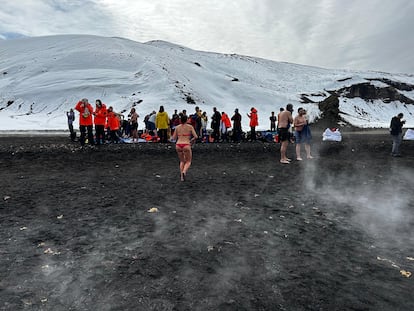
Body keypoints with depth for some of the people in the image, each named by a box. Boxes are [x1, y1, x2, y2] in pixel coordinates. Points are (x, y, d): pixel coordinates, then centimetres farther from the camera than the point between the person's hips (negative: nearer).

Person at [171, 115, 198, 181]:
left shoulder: (177, 127, 9)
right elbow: (196, 137, -5)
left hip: (178, 145, 3)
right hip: (186, 145, -3)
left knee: (182, 161, 22)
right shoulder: (190, 127, 1)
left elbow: (173, 138, 12)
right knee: (188, 162, 12)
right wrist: (191, 140, 14)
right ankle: (184, 172, -16)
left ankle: (181, 176, 14)